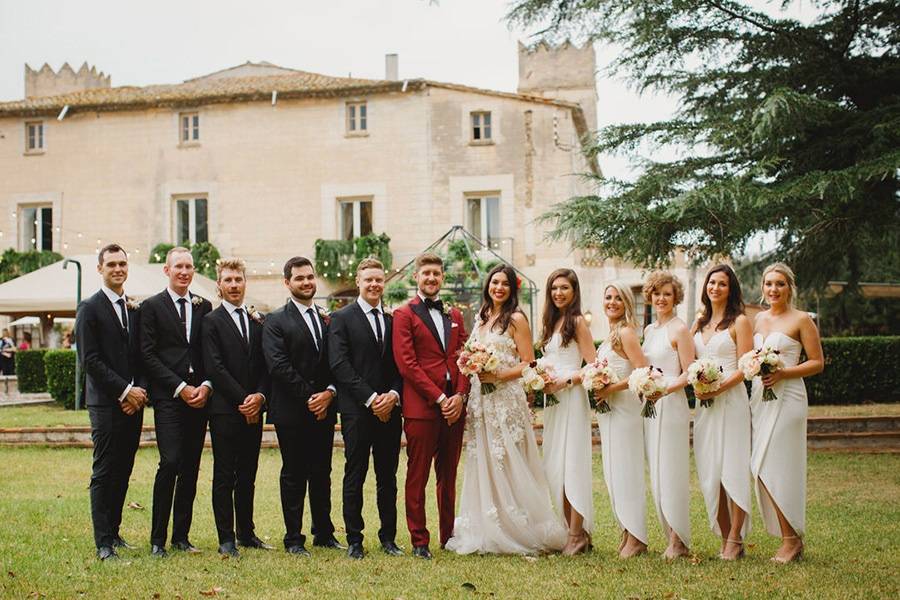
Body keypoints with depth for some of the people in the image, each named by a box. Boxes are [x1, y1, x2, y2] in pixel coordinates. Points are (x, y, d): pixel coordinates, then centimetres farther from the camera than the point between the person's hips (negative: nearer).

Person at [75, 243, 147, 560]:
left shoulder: (136, 309, 15)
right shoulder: (89, 309, -3)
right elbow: (90, 360, -10)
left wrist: (140, 390, -2)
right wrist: (125, 391, -13)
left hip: (133, 403, 6)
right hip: (106, 403, -5)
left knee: (123, 471, 9)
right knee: (104, 473, -4)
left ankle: (113, 531, 18)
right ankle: (104, 542, -1)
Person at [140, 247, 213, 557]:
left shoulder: (204, 307, 13)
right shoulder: (152, 306, 1)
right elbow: (148, 355, -5)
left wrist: (205, 386, -4)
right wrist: (180, 388, -11)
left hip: (199, 395, 4)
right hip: (168, 397, -4)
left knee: (191, 467, 5)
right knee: (170, 463, -13)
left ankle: (181, 535, 14)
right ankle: (157, 539, -4)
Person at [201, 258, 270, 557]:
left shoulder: (259, 320, 14)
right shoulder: (211, 321, -1)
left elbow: (266, 365, 11)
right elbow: (215, 368, -10)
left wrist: (260, 396, -6)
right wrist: (243, 399, -12)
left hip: (253, 409, 5)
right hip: (224, 410, -5)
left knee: (247, 476, 11)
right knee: (224, 476, 0)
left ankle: (246, 532, 19)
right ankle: (226, 539, 4)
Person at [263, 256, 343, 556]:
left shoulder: (329, 319, 13)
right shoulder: (276, 321, -2)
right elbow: (278, 366, -12)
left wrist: (329, 393, -8)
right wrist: (309, 397, -14)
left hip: (324, 408, 4)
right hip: (291, 411, -4)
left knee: (322, 474, 10)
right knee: (293, 475, 2)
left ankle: (324, 533, 19)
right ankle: (293, 538, 9)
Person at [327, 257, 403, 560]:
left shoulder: (393, 320, 13)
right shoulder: (342, 318, 0)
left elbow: (400, 365, 11)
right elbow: (339, 365, -9)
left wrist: (393, 394, -8)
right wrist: (371, 398, -14)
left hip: (389, 410, 4)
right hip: (357, 410, -4)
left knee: (388, 478, 9)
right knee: (355, 476, 2)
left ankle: (388, 537, 17)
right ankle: (354, 540, 9)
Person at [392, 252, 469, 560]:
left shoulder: (454, 315, 18)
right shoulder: (404, 315, 0)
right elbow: (407, 364, -9)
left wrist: (460, 395, -4)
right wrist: (439, 398, -12)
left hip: (454, 406, 5)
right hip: (421, 407, -5)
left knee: (448, 477, 11)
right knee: (418, 477, 0)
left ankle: (449, 536, 19)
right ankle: (419, 541, 5)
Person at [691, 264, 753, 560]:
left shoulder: (739, 322, -1)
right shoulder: (699, 323, 17)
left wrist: (720, 387, -19)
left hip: (730, 399, -6)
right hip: (703, 403, 6)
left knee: (732, 469, -7)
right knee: (709, 471, 4)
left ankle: (735, 539, -4)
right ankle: (725, 537, 9)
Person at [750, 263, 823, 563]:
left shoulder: (801, 319, -2)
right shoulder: (759, 319, 15)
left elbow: (817, 363, -5)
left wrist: (783, 373, -16)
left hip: (787, 397, -6)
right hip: (758, 397, 6)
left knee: (776, 468, -10)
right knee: (761, 469, 1)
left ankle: (791, 540, 0)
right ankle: (790, 538, 8)